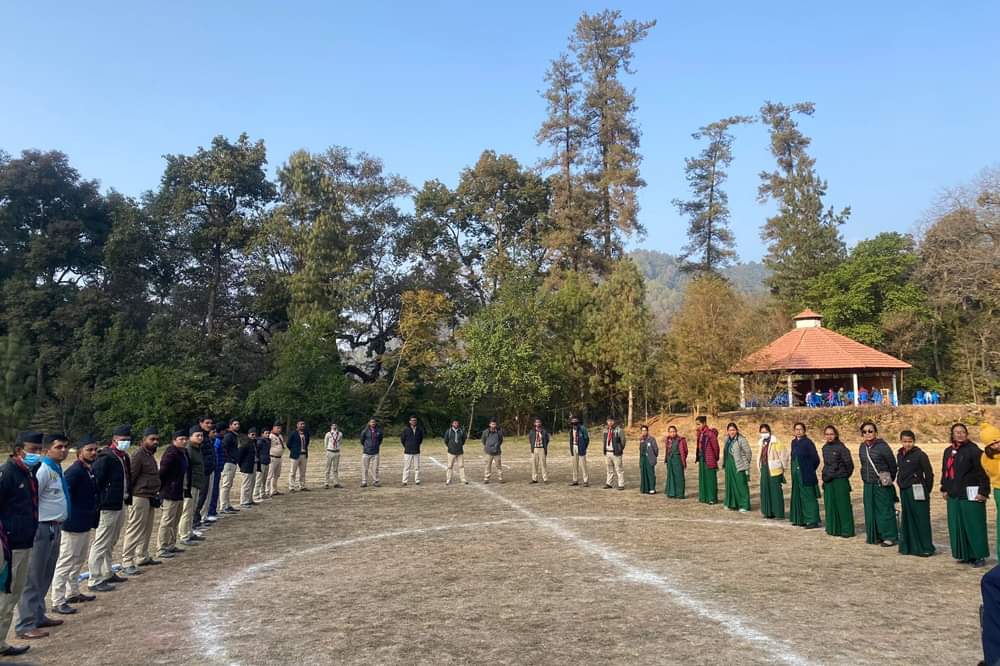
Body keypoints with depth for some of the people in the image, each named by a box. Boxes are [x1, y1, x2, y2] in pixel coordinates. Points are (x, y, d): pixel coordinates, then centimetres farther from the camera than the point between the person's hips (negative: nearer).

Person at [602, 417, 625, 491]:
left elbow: (623, 440, -5)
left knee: (619, 469, -2)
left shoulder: (618, 430, -9)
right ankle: (608, 483, 23)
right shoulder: (605, 430, 9)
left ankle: (621, 485, 2)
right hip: (607, 452, 6)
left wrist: (620, 450, -1)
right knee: (610, 469, 15)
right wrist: (605, 450, 13)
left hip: (616, 453, -6)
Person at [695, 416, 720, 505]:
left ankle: (713, 498, 7)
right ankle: (703, 497, 23)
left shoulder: (710, 433, -17)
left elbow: (715, 447, -12)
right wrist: (698, 457, 9)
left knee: (710, 478, 0)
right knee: (703, 478, 14)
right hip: (701, 459, 8)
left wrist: (716, 459, -2)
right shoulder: (700, 433, 8)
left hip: (709, 460, -8)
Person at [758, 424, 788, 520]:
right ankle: (769, 512, 19)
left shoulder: (775, 442, -14)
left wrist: (784, 467, -6)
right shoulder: (762, 442, 10)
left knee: (776, 491, -3)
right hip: (764, 469, 8)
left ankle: (779, 514, 4)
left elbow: (784, 454, -13)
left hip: (774, 471, -8)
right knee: (766, 491, 11)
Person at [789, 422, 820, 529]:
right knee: (798, 497, 11)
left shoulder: (808, 442, -11)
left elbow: (816, 459, -9)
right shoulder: (794, 442, 10)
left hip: (806, 476, -7)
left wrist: (809, 471, 0)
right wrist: (794, 470, 10)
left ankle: (813, 521, 2)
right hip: (796, 475, 7)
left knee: (808, 497, -3)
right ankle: (800, 519, 20)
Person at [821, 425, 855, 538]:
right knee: (830, 505, 9)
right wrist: (826, 475, 14)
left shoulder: (840, 447, -11)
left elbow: (849, 464, -8)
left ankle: (847, 530, 6)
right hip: (828, 480, 6)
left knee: (843, 505, -1)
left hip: (840, 480, -6)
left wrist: (845, 475, 2)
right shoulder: (825, 448, 8)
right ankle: (833, 528, 18)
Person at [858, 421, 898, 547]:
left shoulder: (882, 446, -13)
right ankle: (873, 535, 21)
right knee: (871, 511, 11)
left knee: (885, 510, -1)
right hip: (868, 485, 6)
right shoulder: (862, 447, 6)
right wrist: (865, 477, 14)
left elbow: (893, 465, -6)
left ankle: (889, 537, 8)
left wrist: (889, 480, 2)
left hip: (882, 485, -6)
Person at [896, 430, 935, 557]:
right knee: (907, 520, 12)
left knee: (921, 520, 0)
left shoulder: (920, 455, -11)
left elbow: (929, 474, -7)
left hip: (917, 492, -6)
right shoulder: (900, 455, 9)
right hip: (904, 491, 6)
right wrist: (900, 482, 10)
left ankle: (925, 548, 8)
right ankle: (908, 546, 21)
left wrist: (926, 491, -2)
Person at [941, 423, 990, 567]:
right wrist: (944, 489, 16)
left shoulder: (973, 450, -10)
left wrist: (983, 492, -16)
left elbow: (982, 472, -13)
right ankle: (965, 554, 21)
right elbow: (945, 472, 19)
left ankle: (979, 556, 10)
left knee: (974, 526, 0)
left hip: (970, 496, -7)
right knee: (957, 526, 10)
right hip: (954, 496, 7)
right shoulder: (948, 451, 11)